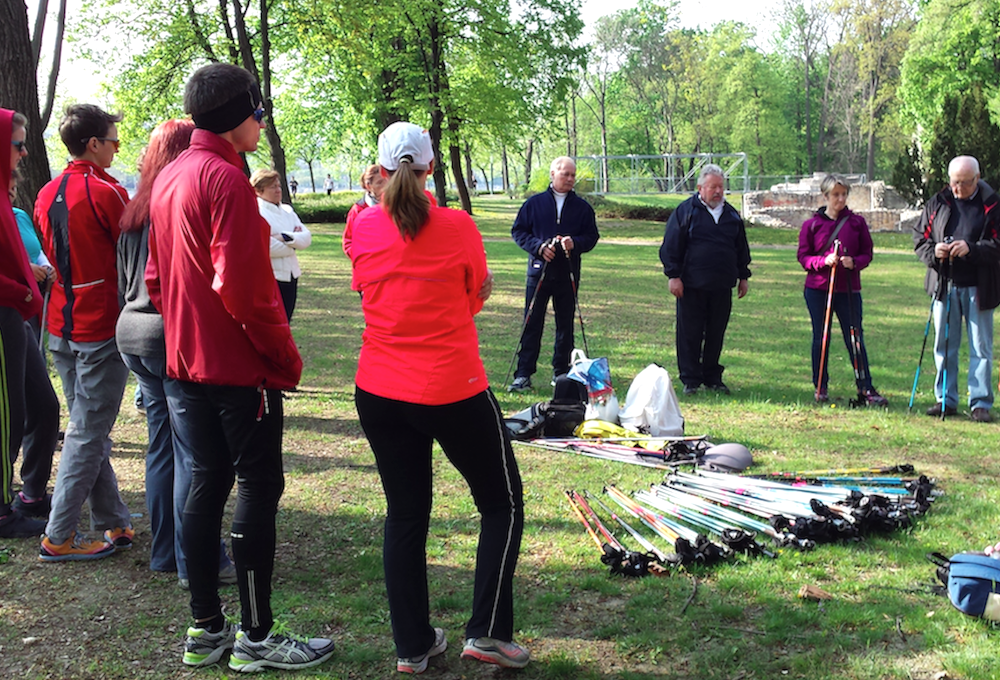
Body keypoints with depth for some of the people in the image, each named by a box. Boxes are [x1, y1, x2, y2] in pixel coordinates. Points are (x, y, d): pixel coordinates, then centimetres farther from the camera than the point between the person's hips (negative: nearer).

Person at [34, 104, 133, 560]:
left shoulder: (47, 194, 10)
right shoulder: (106, 192, -14)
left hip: (61, 328, 8)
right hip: (100, 327, -8)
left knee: (88, 429, 14)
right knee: (87, 434, -2)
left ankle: (114, 523, 21)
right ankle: (59, 537, 2)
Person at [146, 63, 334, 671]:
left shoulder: (169, 177, 12)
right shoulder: (226, 178, -16)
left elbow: (157, 276, 17)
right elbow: (243, 286, -22)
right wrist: (286, 356, -13)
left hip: (188, 363, 9)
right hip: (240, 365, -9)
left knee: (207, 482, 13)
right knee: (259, 486, -1)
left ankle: (207, 630, 20)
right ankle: (257, 638, 6)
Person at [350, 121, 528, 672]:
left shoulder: (365, 228, -2)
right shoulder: (458, 228, -10)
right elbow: (474, 301, 3)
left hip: (380, 394, 4)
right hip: (453, 392, -4)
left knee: (405, 513, 15)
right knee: (502, 503, 14)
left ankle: (412, 645, 19)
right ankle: (487, 631, 10)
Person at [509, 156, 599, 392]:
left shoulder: (582, 207, 8)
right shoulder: (534, 203, 4)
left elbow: (592, 237, 7)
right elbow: (518, 230, 5)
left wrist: (574, 243, -13)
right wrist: (538, 246, -11)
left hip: (568, 274, 2)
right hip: (539, 271, -1)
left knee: (565, 324, 7)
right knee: (532, 324, -2)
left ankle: (561, 371, 19)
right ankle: (523, 374, 1)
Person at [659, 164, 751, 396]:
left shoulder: (732, 214, 13)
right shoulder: (686, 211, -2)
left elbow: (742, 248, 21)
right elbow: (671, 246, -4)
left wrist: (743, 276, 19)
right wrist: (673, 275, -9)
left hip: (722, 287, 4)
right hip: (692, 286, -4)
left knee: (716, 334, 10)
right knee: (689, 334, 0)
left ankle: (712, 377, 21)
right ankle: (690, 379, 9)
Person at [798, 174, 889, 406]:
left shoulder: (857, 222, 5)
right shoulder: (811, 224, 4)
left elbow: (867, 254, 6)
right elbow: (803, 257, 3)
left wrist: (854, 262, -14)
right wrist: (823, 260, -15)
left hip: (848, 289, 0)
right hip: (818, 289, 0)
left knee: (855, 338, -1)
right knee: (820, 338, 7)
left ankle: (866, 388, 5)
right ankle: (820, 387, 18)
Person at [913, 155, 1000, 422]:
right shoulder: (937, 204, 7)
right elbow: (919, 238, 10)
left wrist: (971, 249, -22)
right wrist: (932, 251, -11)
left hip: (978, 288, -3)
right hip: (944, 285, 3)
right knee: (944, 345, 9)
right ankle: (945, 400, 19)